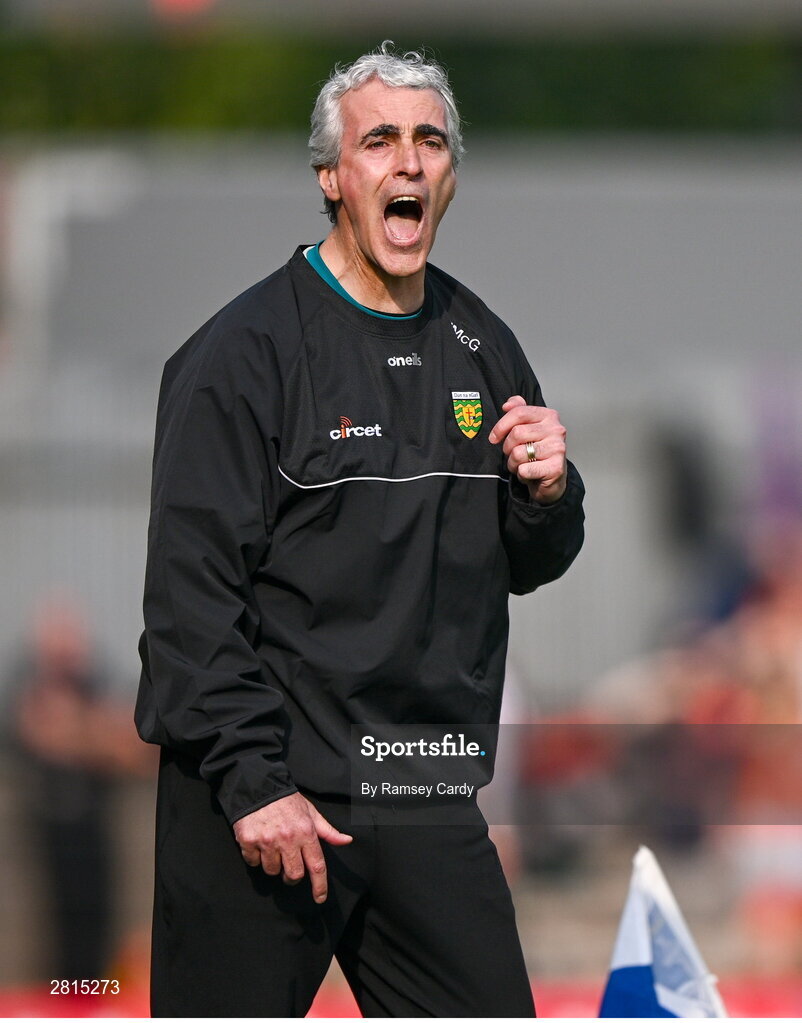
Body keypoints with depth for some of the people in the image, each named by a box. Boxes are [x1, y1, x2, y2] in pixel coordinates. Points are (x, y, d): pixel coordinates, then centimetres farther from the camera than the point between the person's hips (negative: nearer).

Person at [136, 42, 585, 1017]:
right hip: (267, 805, -6)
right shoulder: (246, 351, -8)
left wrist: (546, 493, -2)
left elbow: (528, 567, 21)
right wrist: (251, 784, -18)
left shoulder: (481, 346, 13)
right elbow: (191, 591, -13)